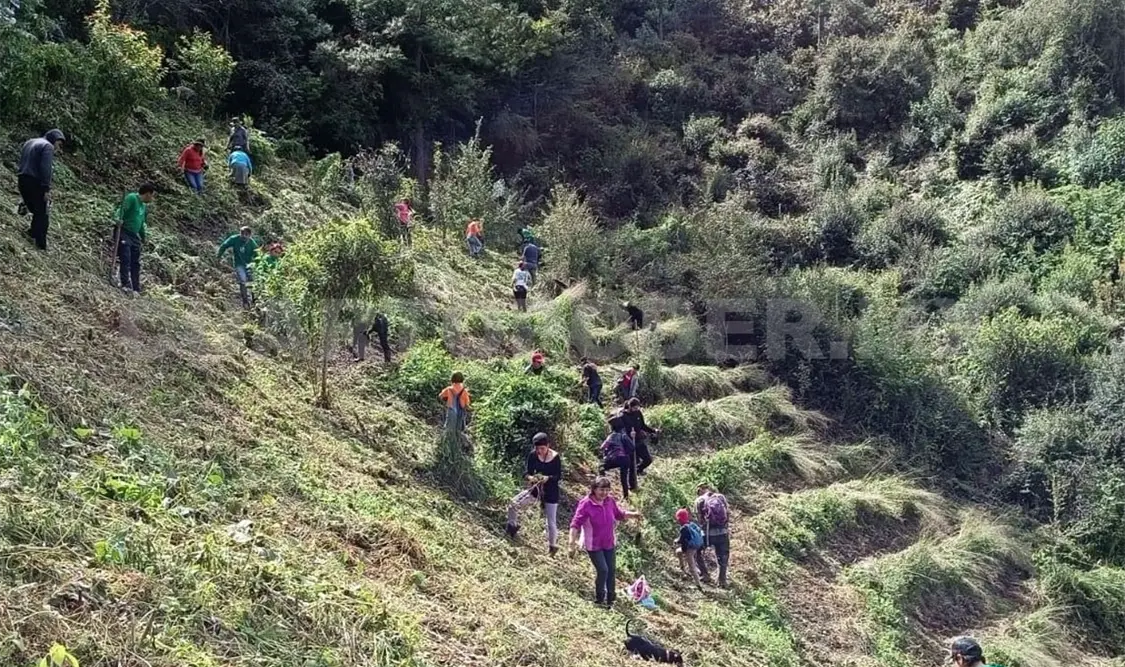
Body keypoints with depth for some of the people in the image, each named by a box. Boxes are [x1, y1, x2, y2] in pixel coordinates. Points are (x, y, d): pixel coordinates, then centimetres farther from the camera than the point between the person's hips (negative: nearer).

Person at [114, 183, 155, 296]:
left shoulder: (144, 206, 19)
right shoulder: (132, 198, -7)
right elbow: (122, 208, -22)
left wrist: (144, 235, 23)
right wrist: (119, 219, -37)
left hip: (135, 236, 9)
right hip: (124, 233, -9)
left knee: (135, 263, 7)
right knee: (126, 260, -15)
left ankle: (136, 289, 11)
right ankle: (126, 285, -19)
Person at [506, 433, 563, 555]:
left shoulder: (555, 457, -14)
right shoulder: (533, 455, -8)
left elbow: (559, 476, -10)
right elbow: (527, 472, -3)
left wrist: (548, 478, -30)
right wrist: (530, 477, -26)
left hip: (551, 491, -3)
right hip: (535, 488, 3)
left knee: (551, 521, 3)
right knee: (513, 505, -15)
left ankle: (552, 546, 25)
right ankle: (512, 527, 12)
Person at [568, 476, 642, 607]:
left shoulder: (610, 501, -6)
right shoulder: (585, 504, -23)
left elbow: (620, 514, 10)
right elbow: (575, 524, -23)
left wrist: (633, 515, -8)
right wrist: (572, 544, -29)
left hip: (610, 543, 6)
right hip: (593, 545, -6)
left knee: (612, 570, 12)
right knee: (602, 570, -11)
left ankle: (611, 598, 31)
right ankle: (599, 599, 13)